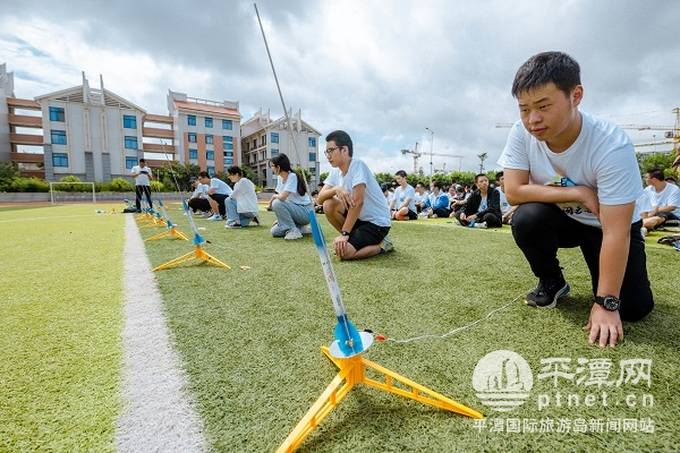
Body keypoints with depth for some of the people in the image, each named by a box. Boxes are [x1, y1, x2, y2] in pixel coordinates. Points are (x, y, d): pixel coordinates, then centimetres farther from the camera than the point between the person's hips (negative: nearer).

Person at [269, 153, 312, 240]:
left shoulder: (292, 176, -18)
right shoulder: (279, 178, 8)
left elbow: (282, 197, -29)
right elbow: (280, 197, 7)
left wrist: (273, 197, -7)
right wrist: (279, 218, 1)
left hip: (305, 212, -8)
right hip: (294, 210, 8)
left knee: (277, 203, -28)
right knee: (274, 231, -1)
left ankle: (293, 230, -16)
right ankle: (300, 228, 13)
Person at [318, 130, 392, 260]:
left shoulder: (358, 165, -20)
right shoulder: (335, 171, 2)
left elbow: (358, 202, -26)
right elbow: (320, 197, -5)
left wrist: (344, 233, -25)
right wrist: (335, 189, -27)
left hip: (377, 222, -7)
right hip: (360, 217, 7)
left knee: (343, 251, -22)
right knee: (328, 205, -12)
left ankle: (382, 245, 3)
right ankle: (353, 239, 4)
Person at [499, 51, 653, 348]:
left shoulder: (612, 145, -30)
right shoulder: (521, 133, -22)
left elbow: (615, 233, -31)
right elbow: (513, 192, -24)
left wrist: (606, 303, -30)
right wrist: (578, 193, -27)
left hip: (608, 225, -2)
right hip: (563, 221, 2)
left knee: (633, 307, -15)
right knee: (526, 218, -31)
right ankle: (552, 283, -2)